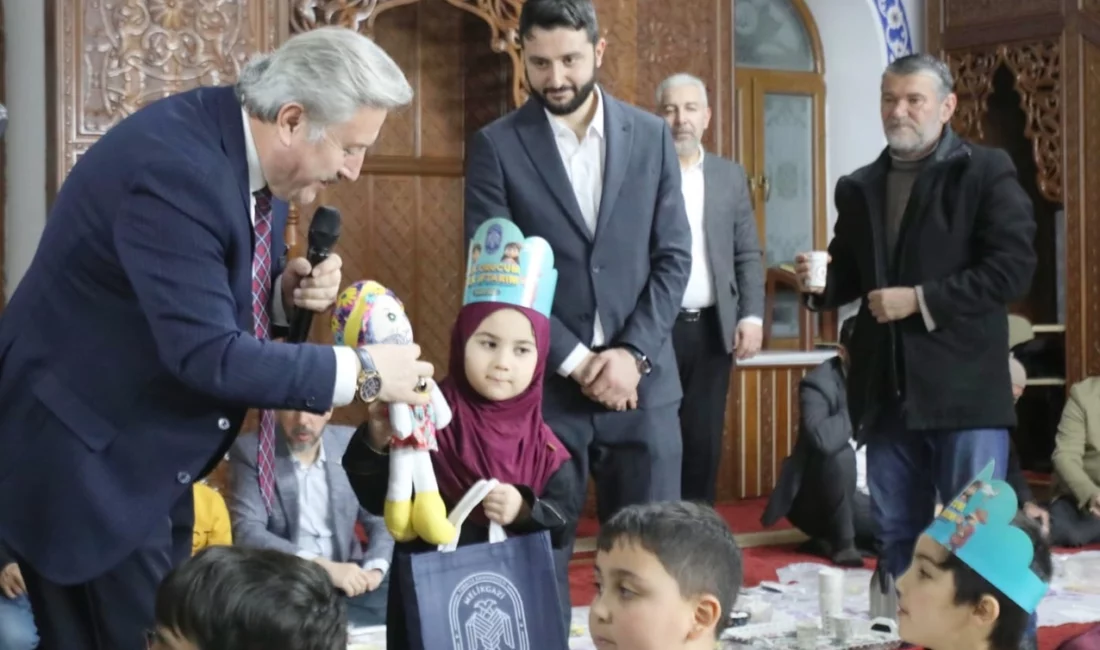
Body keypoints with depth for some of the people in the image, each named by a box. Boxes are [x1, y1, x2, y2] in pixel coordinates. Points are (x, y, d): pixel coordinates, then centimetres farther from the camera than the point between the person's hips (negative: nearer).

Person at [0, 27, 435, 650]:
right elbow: (208, 355, -32)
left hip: (149, 454, 9)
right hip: (85, 453, -9)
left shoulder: (252, 153, -1)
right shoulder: (175, 167, -29)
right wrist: (362, 372, -25)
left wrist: (287, 291, -9)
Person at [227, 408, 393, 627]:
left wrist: (375, 568, -17)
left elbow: (381, 519, 6)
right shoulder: (250, 451, -4)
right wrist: (322, 566, -28)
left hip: (348, 578, 3)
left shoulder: (352, 445, 4)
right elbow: (247, 532, -15)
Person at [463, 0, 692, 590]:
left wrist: (633, 353, -8)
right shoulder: (496, 146, -1)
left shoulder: (651, 136, 6)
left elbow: (674, 257, 5)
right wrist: (576, 361, -11)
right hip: (543, 386, -2)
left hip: (642, 381, 2)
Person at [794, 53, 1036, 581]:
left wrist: (922, 300, -16)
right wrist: (820, 283, -5)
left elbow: (1013, 267, -13)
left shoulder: (986, 172, -3)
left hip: (964, 389, -5)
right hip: (887, 390, 5)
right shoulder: (859, 187, 14)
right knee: (894, 532, 12)